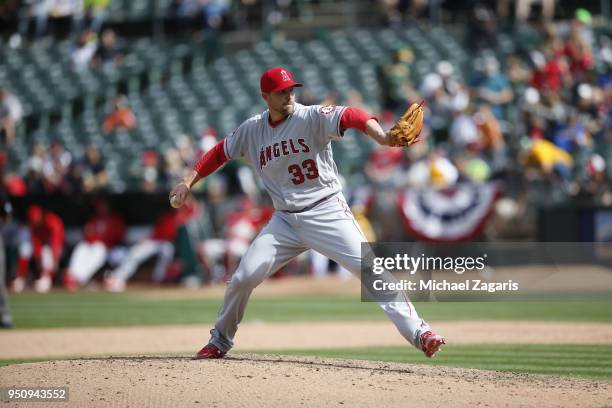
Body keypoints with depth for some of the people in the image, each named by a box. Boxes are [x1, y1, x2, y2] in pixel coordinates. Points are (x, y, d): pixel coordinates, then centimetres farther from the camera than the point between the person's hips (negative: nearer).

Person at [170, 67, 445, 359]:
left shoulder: (312, 117, -12)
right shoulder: (251, 130, 5)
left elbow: (350, 117, -29)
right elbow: (220, 153, 20)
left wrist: (381, 136, -49)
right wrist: (188, 183, 9)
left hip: (327, 211, -4)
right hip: (285, 220, 4)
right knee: (243, 278, -2)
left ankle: (418, 333, -18)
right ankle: (220, 341, 22)